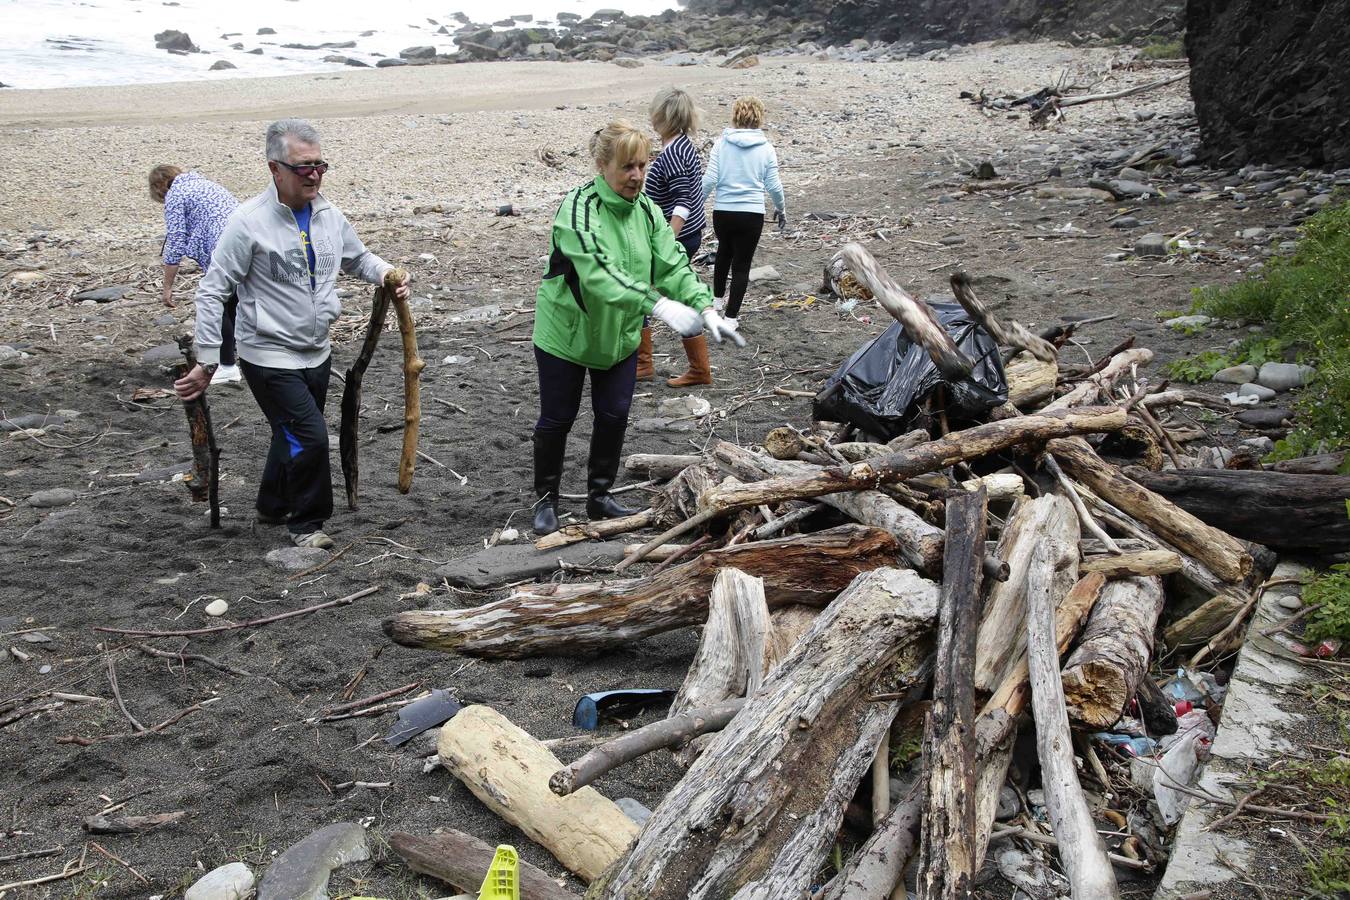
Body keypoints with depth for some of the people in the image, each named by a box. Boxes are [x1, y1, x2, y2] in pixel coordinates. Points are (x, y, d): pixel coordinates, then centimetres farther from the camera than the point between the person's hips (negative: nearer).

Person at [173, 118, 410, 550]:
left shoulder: (329, 216, 1)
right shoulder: (249, 222, -17)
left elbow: (359, 258, 20)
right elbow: (212, 292, -14)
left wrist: (387, 274, -3)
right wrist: (206, 361, -16)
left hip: (316, 354, 7)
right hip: (270, 357, -7)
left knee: (293, 435, 21)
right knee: (309, 436, -12)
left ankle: (274, 506, 44)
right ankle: (307, 523, 9)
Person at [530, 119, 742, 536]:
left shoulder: (646, 209, -2)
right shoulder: (579, 208, -25)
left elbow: (673, 263, -6)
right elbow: (599, 272, -39)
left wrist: (706, 308, -22)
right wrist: (658, 305, -48)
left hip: (620, 335, 6)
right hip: (567, 332, -6)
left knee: (614, 416, 10)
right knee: (557, 418, 6)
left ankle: (600, 496, 27)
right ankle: (546, 499, 23)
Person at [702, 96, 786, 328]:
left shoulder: (721, 144, -3)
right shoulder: (765, 148, -2)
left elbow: (710, 179, -8)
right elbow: (774, 186, 1)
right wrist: (782, 209, 18)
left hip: (722, 211, 2)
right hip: (752, 214, -2)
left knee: (724, 251, 27)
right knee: (742, 263, 7)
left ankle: (717, 299, 39)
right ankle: (731, 316, 7)